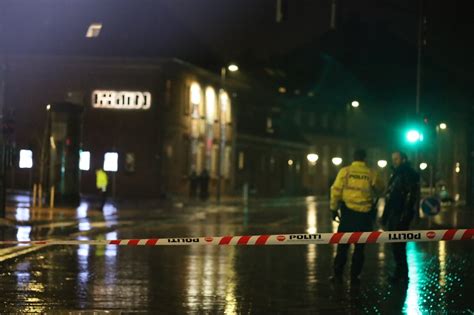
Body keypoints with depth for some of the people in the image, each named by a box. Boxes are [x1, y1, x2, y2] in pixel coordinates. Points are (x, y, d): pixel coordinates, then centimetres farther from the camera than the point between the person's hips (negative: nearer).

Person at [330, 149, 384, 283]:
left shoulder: (345, 171, -5)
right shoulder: (371, 174, -4)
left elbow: (336, 191, -6)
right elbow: (380, 189, 11)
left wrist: (334, 209, 4)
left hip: (348, 212, 0)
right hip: (364, 214, 0)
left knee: (343, 245, 9)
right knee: (359, 246, 11)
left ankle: (338, 274, 8)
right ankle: (355, 275, 12)